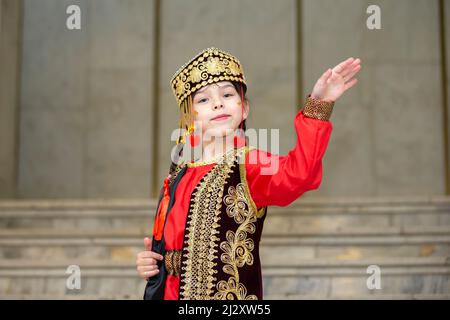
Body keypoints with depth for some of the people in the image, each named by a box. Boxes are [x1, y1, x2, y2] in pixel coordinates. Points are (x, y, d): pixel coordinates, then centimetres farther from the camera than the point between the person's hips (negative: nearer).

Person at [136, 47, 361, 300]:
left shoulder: (250, 166, -12)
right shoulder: (179, 177, 5)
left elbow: (300, 172, -34)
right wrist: (151, 260, -1)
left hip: (232, 294, -5)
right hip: (172, 292, 5)